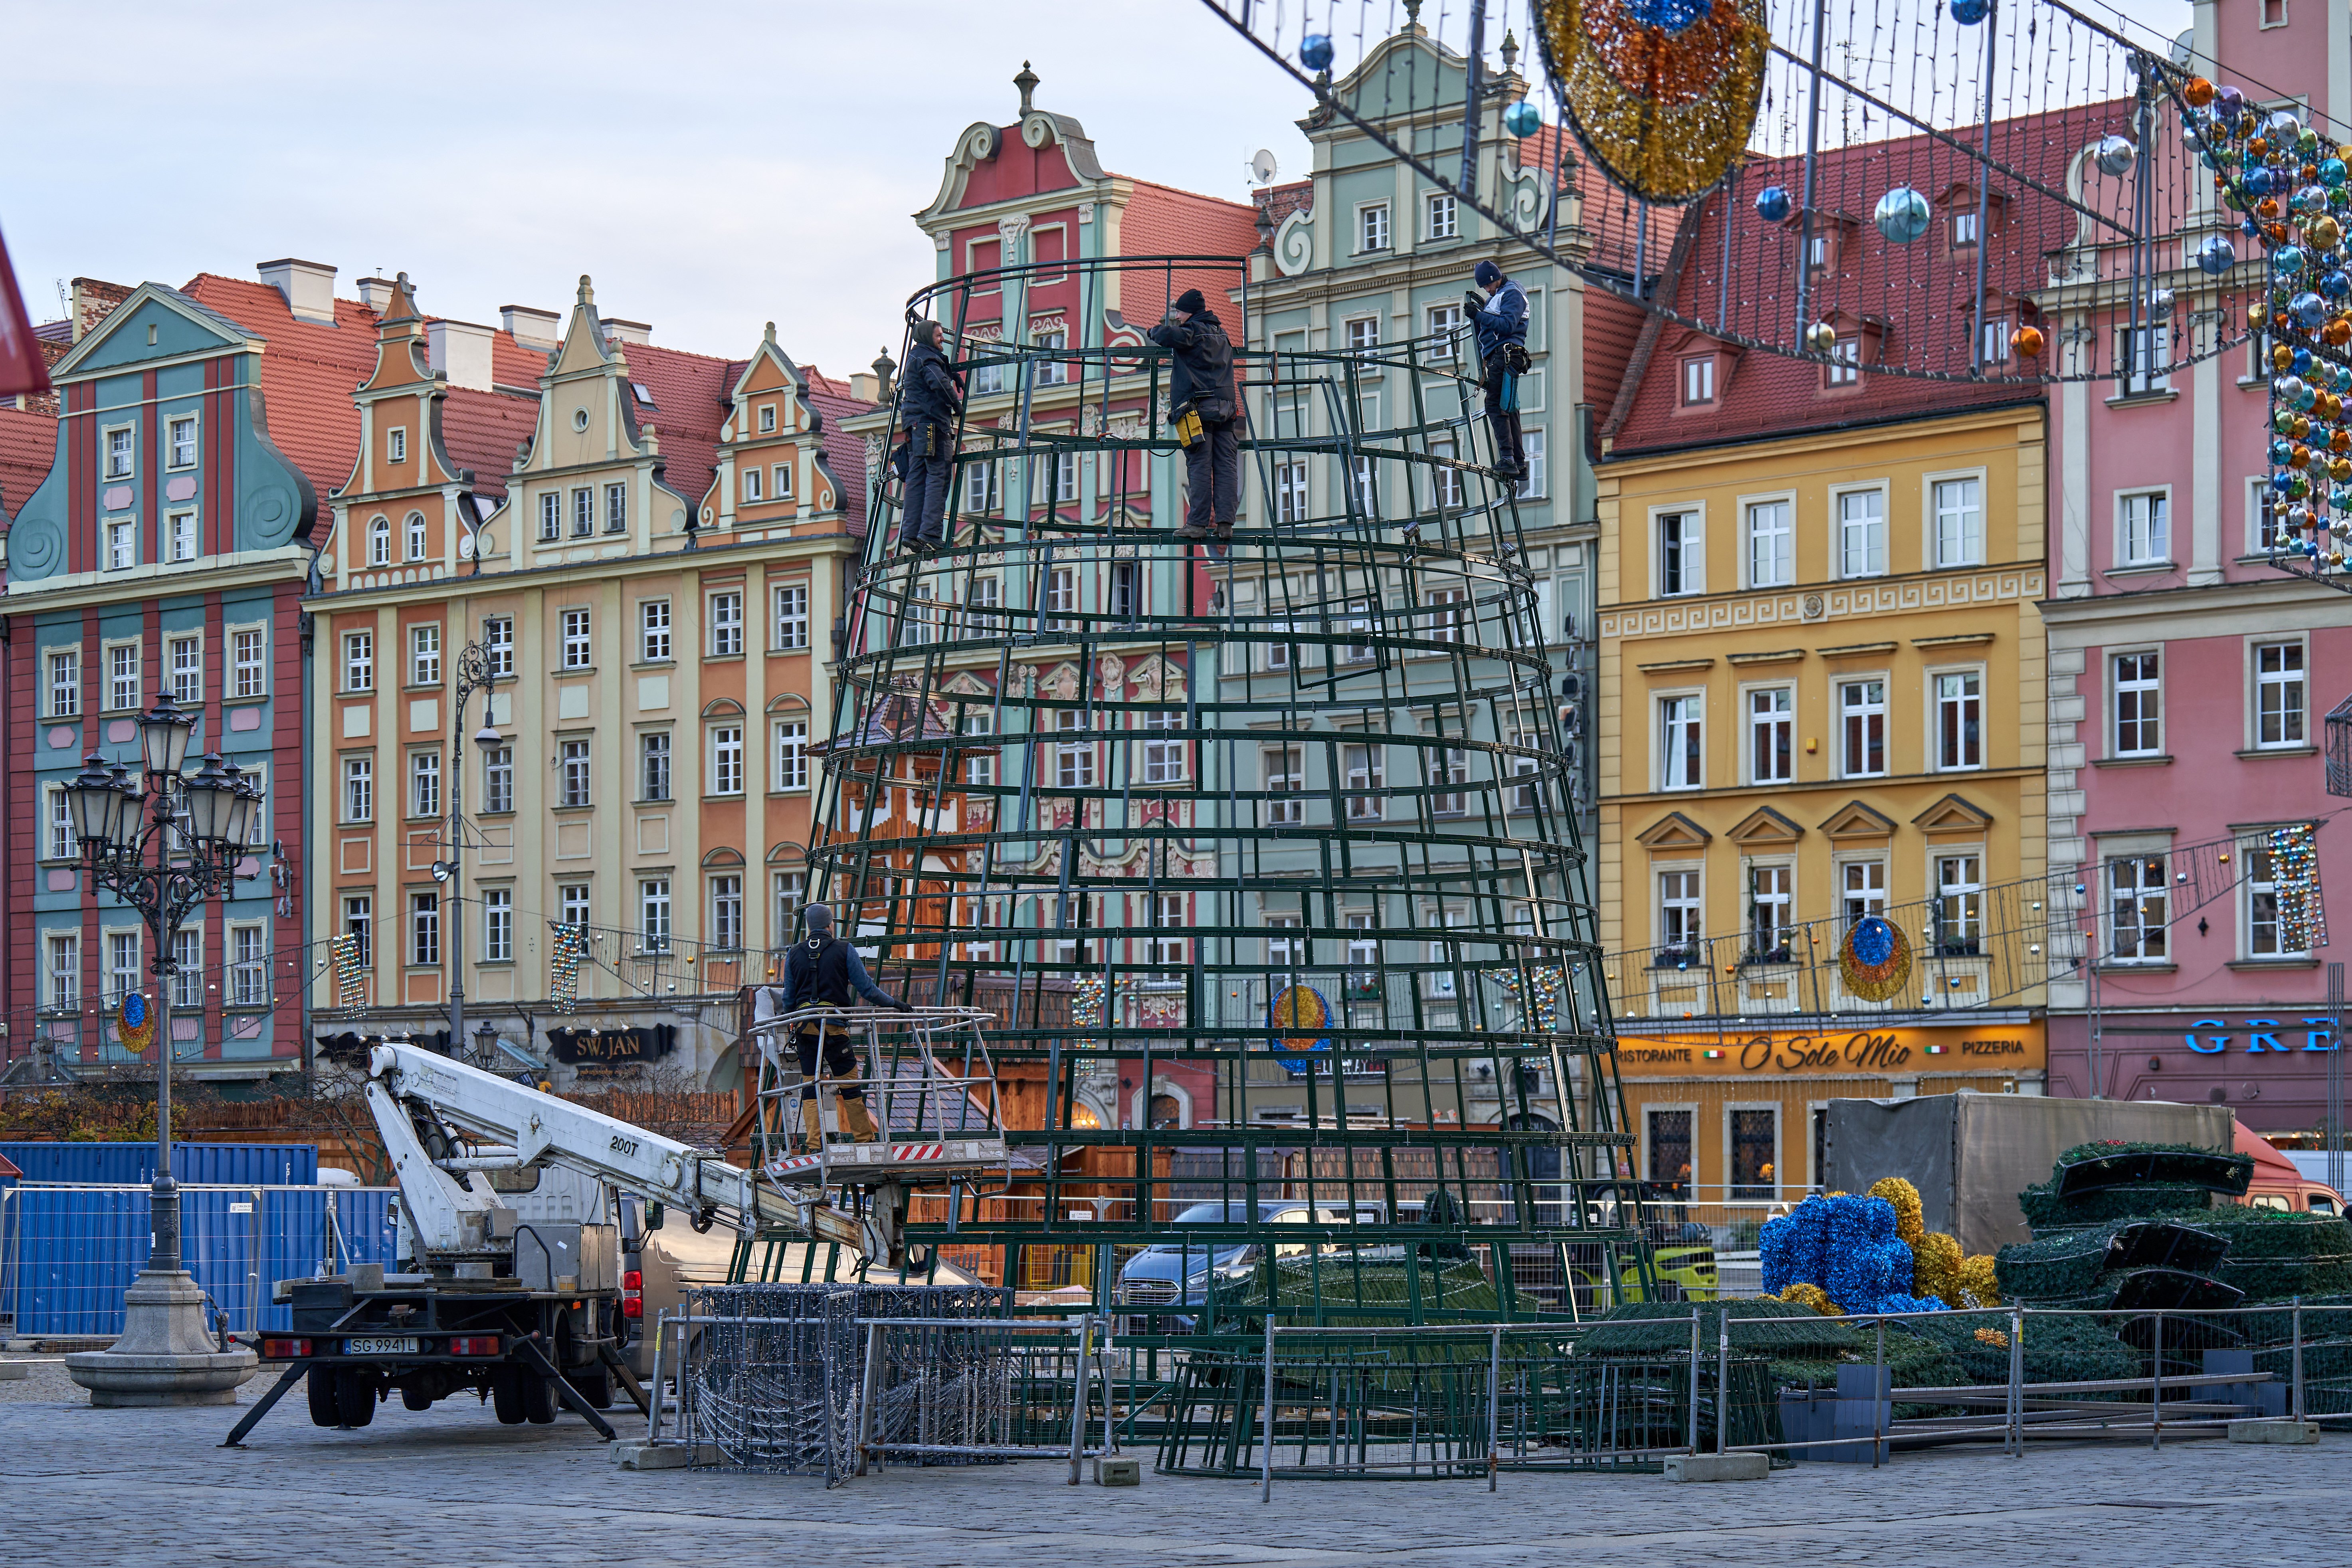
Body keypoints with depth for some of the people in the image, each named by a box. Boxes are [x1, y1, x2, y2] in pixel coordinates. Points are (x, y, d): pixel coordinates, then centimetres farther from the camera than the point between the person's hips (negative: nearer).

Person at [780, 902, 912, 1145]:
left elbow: (788, 1000, 14)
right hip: (834, 1026, -3)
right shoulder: (844, 950, 1)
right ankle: (864, 1139, 8)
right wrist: (895, 1004, 10)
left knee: (810, 1086, 5)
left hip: (804, 1026, 3)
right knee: (850, 1085, 4)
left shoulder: (795, 954, 11)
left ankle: (814, 1144, -3)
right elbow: (866, 988, -1)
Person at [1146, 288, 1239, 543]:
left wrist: (1159, 329, 3)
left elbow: (1166, 337, -23)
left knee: (1199, 467, -7)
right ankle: (1225, 522, -3)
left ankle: (1197, 523, -9)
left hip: (1198, 408, -7)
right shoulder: (1221, 334, 20)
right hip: (1225, 407, 7)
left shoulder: (1193, 331, -6)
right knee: (1226, 467, 1)